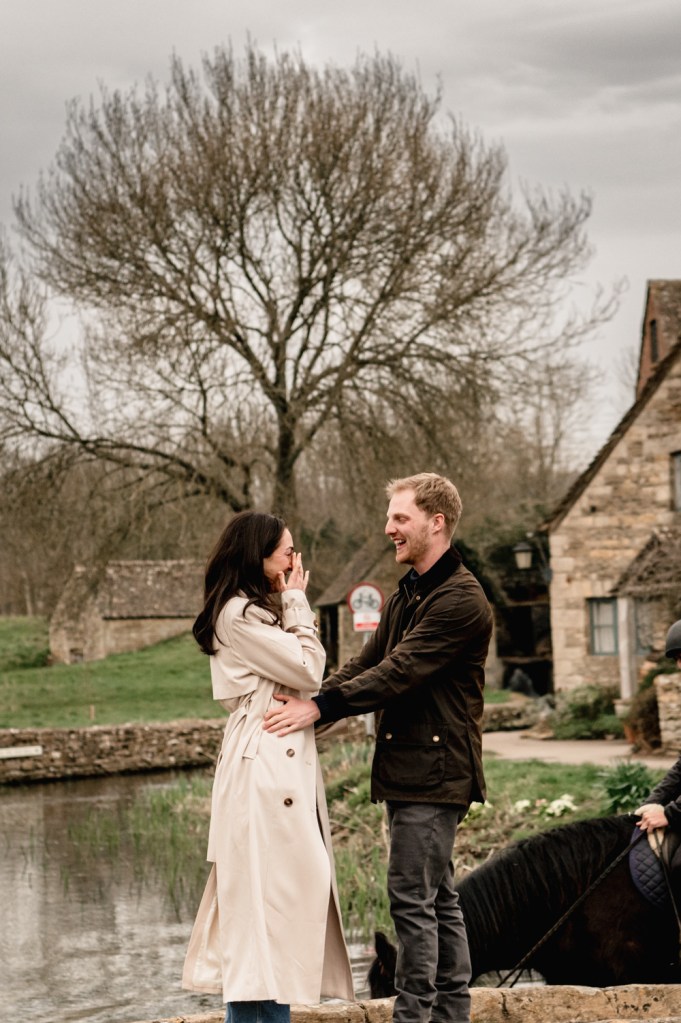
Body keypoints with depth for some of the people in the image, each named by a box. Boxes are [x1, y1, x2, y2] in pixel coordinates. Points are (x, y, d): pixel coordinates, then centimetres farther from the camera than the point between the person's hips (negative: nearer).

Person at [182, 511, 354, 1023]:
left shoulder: (260, 611, 20)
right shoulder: (238, 615, -12)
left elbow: (302, 677, 18)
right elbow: (308, 670, -11)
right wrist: (297, 603, -4)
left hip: (285, 765, 10)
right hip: (264, 767, -10)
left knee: (288, 887, 9)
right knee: (266, 890, -9)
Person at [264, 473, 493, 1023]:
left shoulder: (461, 600, -15)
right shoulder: (406, 595, 18)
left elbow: (400, 670, -22)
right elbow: (367, 663, 14)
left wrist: (322, 707, -24)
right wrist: (306, 701, -1)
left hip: (434, 768, -10)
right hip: (410, 766, 10)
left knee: (412, 896, -8)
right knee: (438, 897, 13)